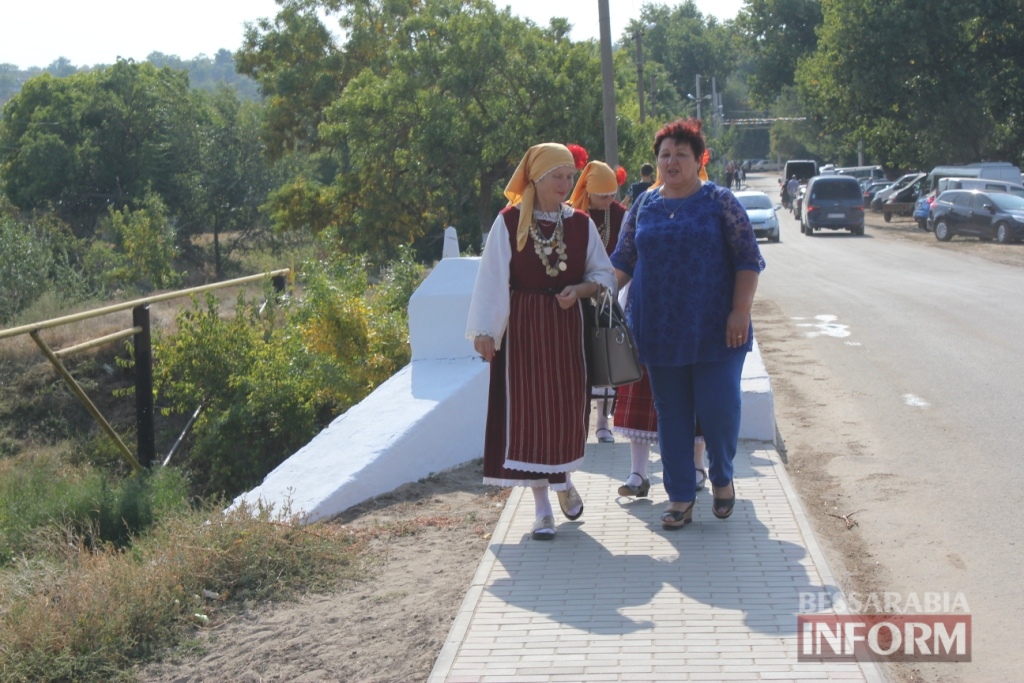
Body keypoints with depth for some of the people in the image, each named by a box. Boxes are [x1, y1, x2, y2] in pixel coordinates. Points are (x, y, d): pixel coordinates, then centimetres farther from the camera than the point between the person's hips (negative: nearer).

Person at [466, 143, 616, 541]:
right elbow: (492, 279, -8)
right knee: (527, 410, 0)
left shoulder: (580, 223, 3)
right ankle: (542, 506, 9)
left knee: (569, 407, 5)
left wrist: (579, 289, -12)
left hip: (566, 325, 3)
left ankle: (563, 477, 35)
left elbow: (603, 274, 8)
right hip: (522, 328, -2)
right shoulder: (509, 222, -5)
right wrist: (485, 330, -16)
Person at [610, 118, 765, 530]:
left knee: (717, 407, -3)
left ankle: (722, 477, 25)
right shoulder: (644, 205, 10)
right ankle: (680, 497, 18)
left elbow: (747, 258, -3)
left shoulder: (720, 201, 0)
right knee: (671, 414, 8)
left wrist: (740, 311, -12)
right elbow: (623, 260, 13)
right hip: (659, 330, 3)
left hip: (714, 329, -3)